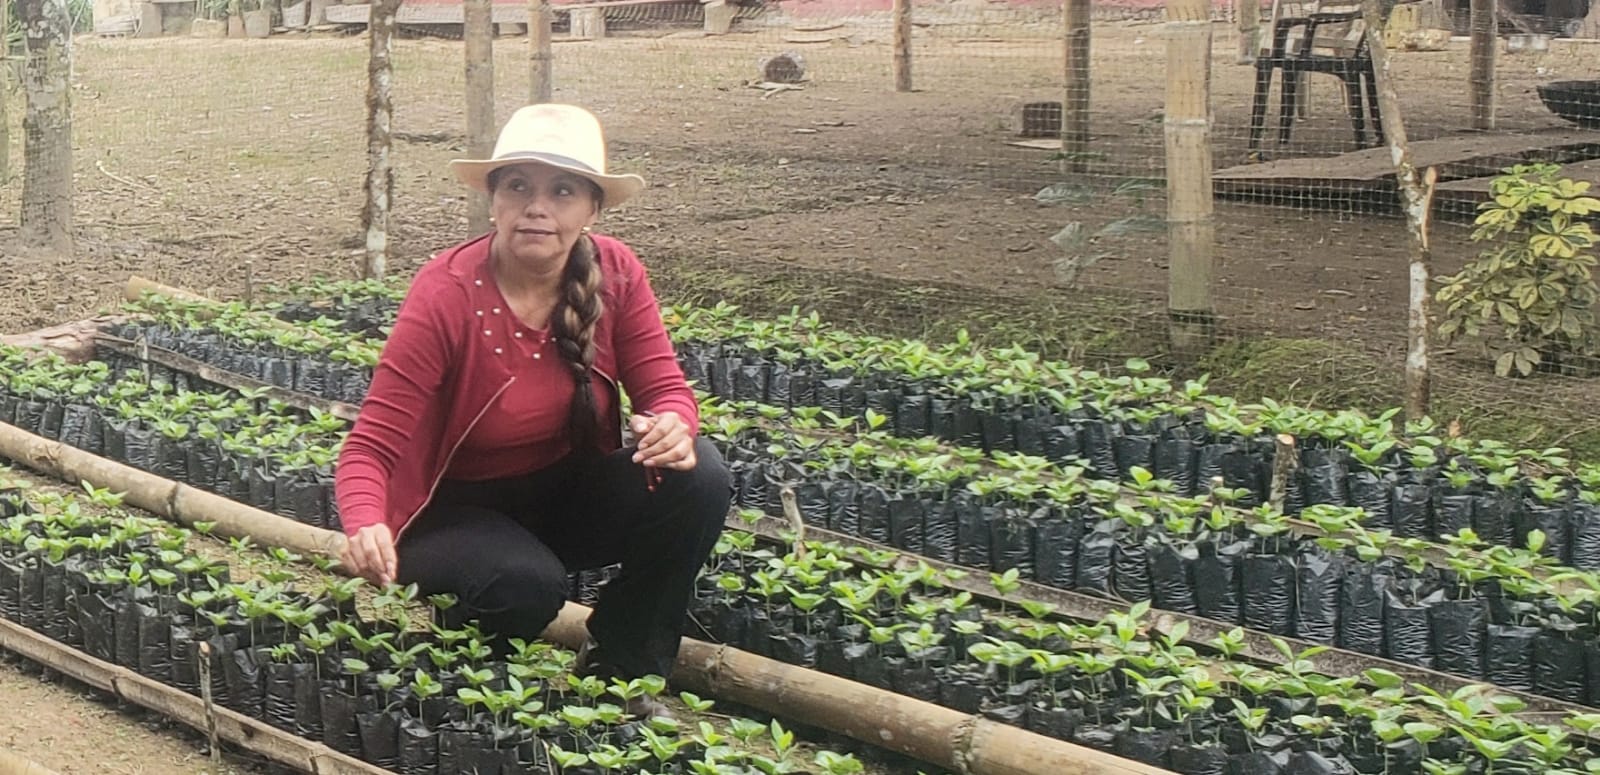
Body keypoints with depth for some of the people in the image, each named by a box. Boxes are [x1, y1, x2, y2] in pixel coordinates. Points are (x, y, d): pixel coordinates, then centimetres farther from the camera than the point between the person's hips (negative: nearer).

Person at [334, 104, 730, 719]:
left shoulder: (615, 274, -10)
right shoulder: (446, 294, -23)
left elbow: (666, 389, -9)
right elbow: (372, 445, -25)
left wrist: (673, 427, -36)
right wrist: (366, 529, -47)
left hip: (569, 496, 5)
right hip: (455, 511, -5)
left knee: (697, 479, -22)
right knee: (528, 584, -36)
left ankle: (622, 672, -2)